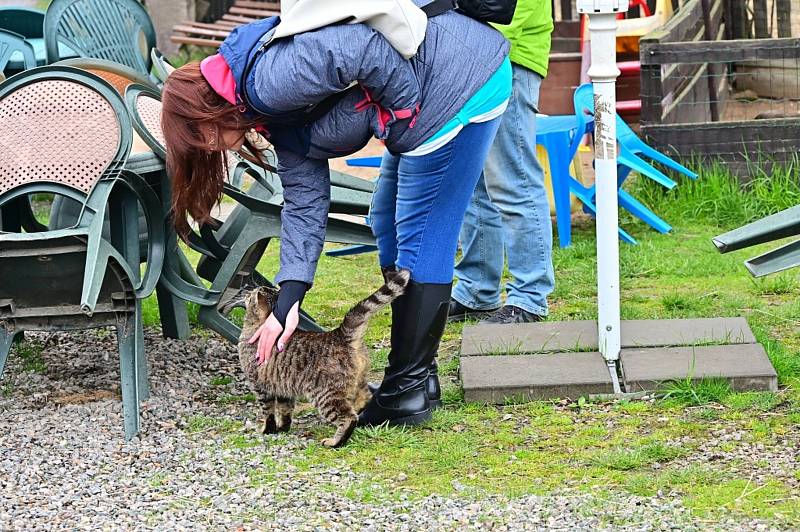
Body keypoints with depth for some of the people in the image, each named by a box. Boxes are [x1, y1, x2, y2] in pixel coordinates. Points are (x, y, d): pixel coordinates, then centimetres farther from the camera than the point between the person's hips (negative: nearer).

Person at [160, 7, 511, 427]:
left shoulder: (270, 81, -19)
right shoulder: (277, 115, 11)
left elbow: (367, 51, -27)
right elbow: (305, 201, 9)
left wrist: (406, 112, -13)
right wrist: (288, 301, 2)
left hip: (462, 77, -11)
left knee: (421, 239, -6)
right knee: (389, 226, 16)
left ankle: (407, 392, 0)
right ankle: (418, 378, 22)